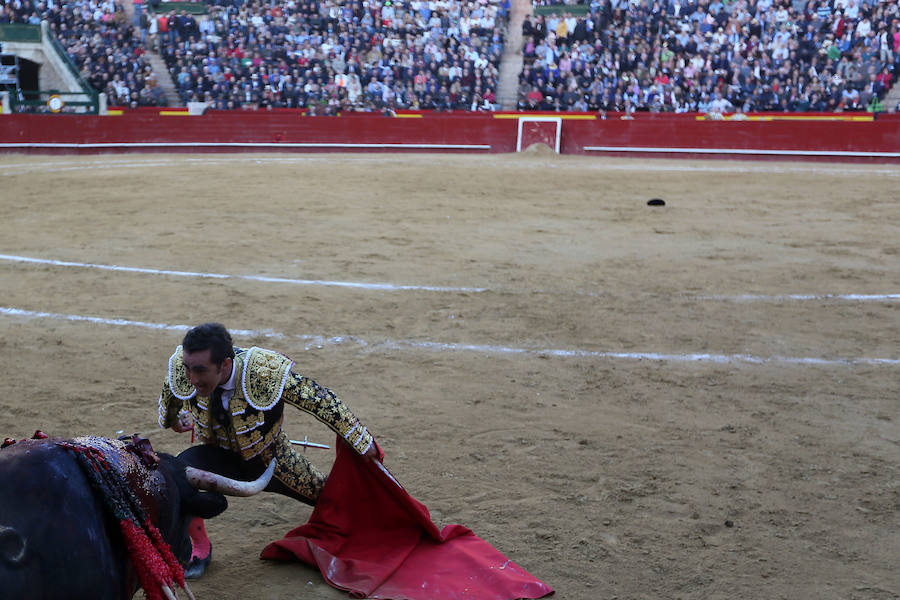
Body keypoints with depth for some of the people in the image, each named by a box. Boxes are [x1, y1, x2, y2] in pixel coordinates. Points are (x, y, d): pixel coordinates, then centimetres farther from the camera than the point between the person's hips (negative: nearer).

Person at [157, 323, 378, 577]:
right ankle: (200, 548, -3)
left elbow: (322, 400, -26)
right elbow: (170, 391, 0)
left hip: (271, 460, -1)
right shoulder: (182, 367, -28)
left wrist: (363, 443, -16)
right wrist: (171, 420, 22)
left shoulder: (267, 371, -39)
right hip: (221, 457, 1)